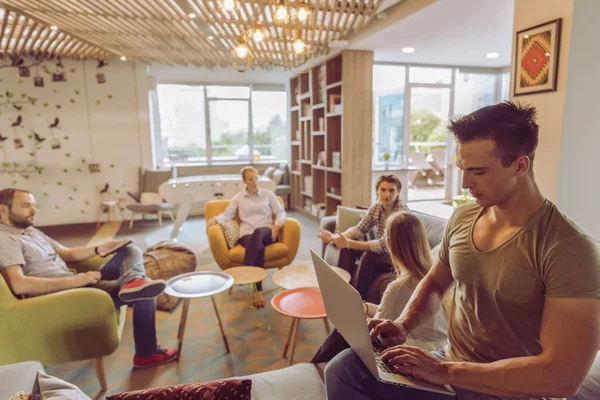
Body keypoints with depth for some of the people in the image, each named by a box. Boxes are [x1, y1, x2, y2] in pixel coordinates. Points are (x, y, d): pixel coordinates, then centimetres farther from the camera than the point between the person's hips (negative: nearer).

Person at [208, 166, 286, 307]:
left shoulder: (269, 194, 16)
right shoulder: (238, 197, 18)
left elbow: (281, 212, 10)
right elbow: (227, 214, 8)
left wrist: (277, 225, -10)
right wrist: (215, 219, -13)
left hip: (266, 233, 0)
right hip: (247, 234, 0)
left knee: (258, 232, -40)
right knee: (259, 248, -37)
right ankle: (258, 291, -35)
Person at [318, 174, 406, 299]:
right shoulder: (376, 208, -3)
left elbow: (384, 245, -32)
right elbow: (359, 229, -5)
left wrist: (349, 243, -38)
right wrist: (335, 236, -24)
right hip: (381, 253, 7)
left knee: (368, 255, -32)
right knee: (347, 247, -9)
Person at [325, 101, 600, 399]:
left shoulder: (569, 250, -20)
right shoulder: (462, 218, -1)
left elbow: (564, 375, -23)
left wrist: (447, 371, -24)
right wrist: (403, 324, -6)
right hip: (448, 370, 5)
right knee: (345, 368, -18)